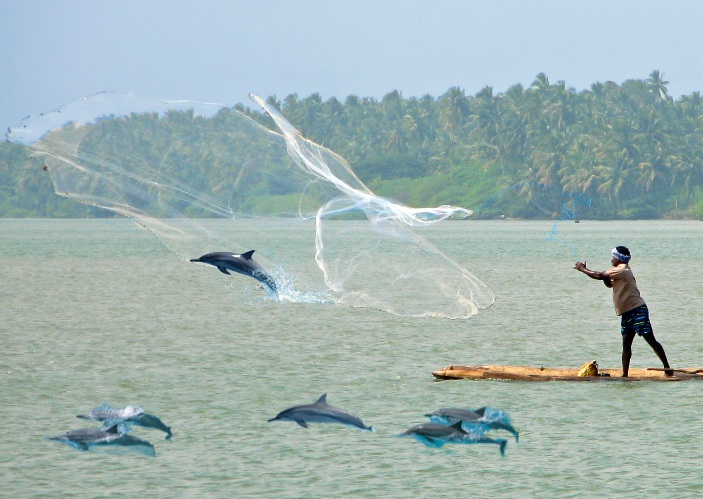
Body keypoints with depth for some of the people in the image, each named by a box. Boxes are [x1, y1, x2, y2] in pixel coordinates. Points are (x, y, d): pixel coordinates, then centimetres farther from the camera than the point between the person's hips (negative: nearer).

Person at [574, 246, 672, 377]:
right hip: (627, 313, 10)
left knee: (651, 340, -10)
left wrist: (582, 269, -1)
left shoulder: (621, 270, -12)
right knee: (626, 344, 5)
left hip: (637, 311, -10)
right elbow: (609, 283, 28)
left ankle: (667, 368, -9)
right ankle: (625, 375, 4)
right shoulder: (623, 271, 19)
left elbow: (599, 276, -14)